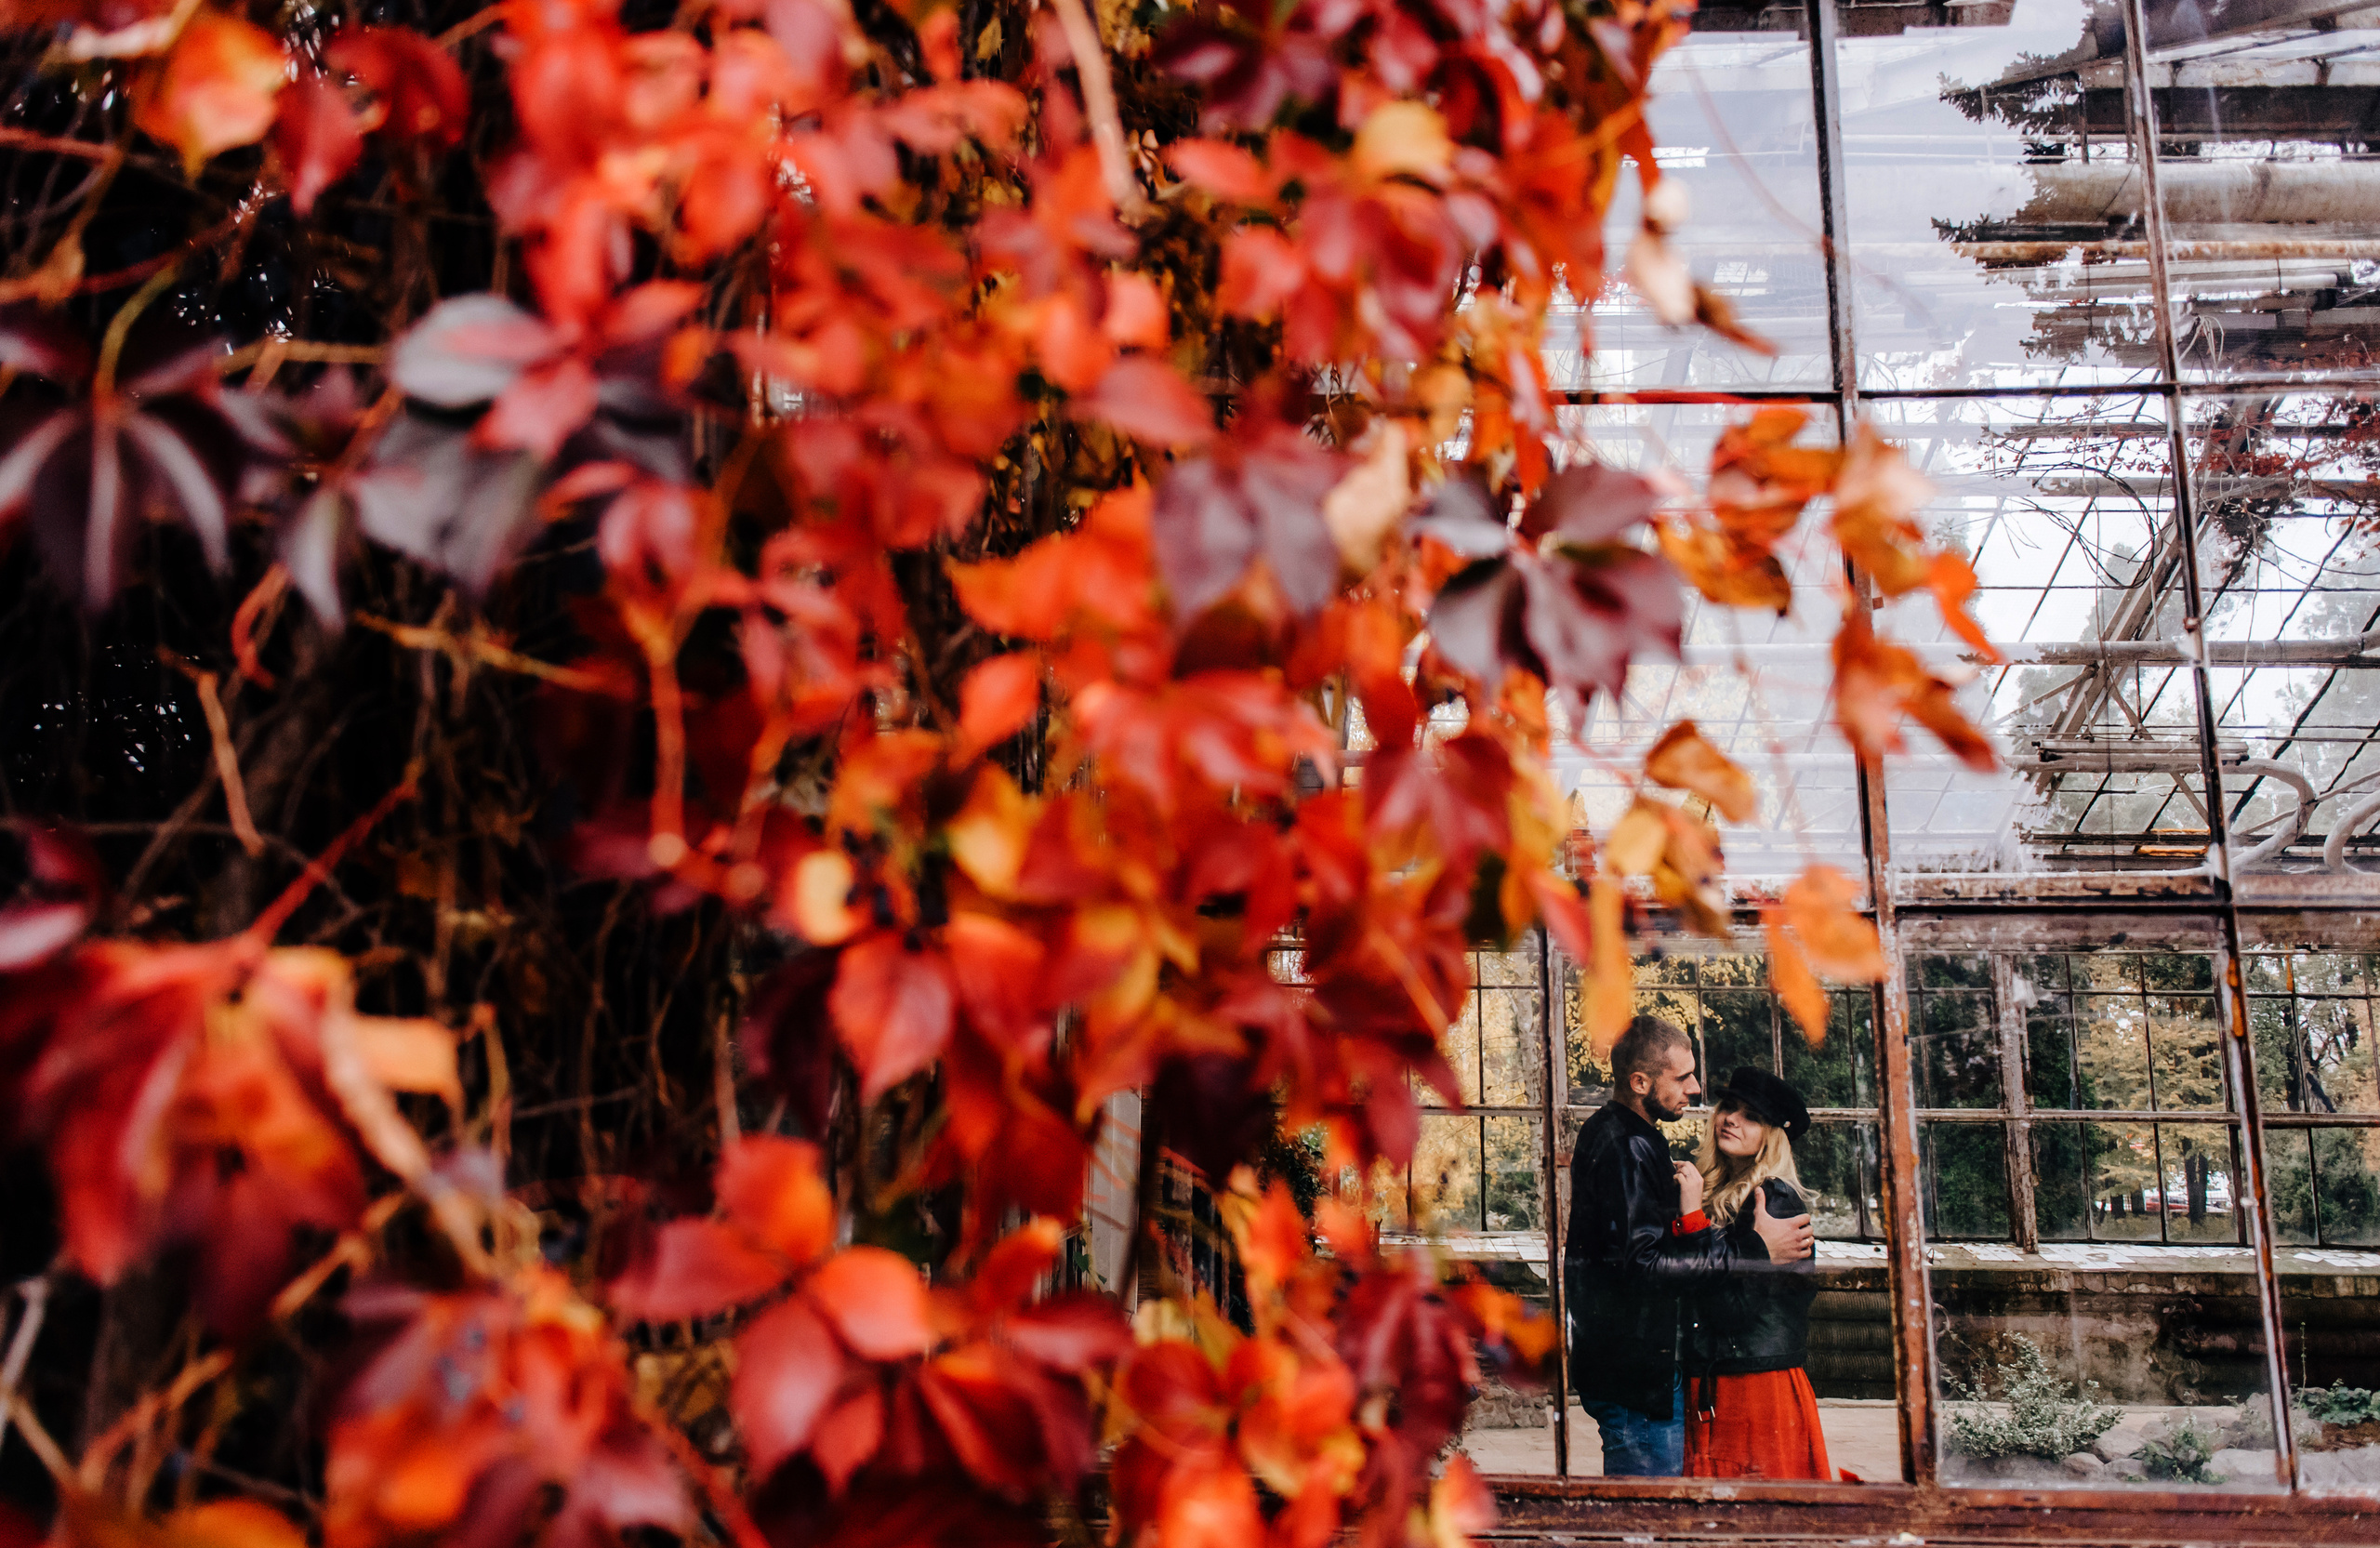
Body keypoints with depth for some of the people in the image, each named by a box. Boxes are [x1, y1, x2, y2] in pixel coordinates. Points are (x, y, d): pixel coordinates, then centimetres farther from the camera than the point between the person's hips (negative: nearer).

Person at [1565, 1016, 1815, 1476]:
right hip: (1639, 1371, -11)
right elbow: (1641, 1265, -27)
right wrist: (1754, 1250, -24)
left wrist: (1678, 1197, 8)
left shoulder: (1605, 1133, 14)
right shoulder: (1625, 1148, -20)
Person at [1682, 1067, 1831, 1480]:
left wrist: (1692, 1217, -20)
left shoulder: (1777, 1200, -10)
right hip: (1705, 1386, 7)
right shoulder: (1713, 1191, 11)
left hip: (1758, 1381, -7)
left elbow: (1738, 1303, -20)